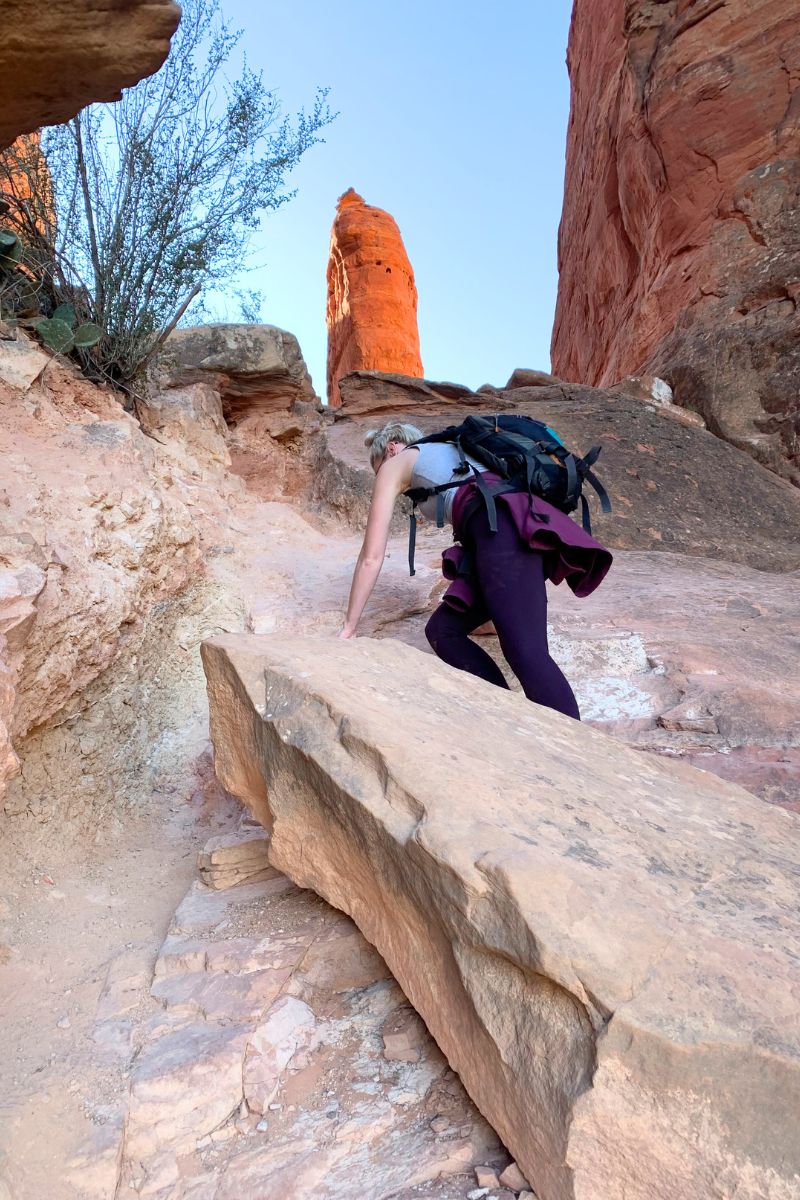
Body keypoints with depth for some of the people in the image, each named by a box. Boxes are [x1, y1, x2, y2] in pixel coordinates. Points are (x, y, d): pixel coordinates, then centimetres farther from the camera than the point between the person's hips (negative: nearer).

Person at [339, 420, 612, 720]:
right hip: (532, 527, 8)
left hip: (504, 528, -8)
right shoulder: (454, 453, 41)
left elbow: (372, 556, 19)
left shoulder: (395, 465, 21)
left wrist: (349, 626, 27)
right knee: (442, 630, 11)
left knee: (528, 654, -20)